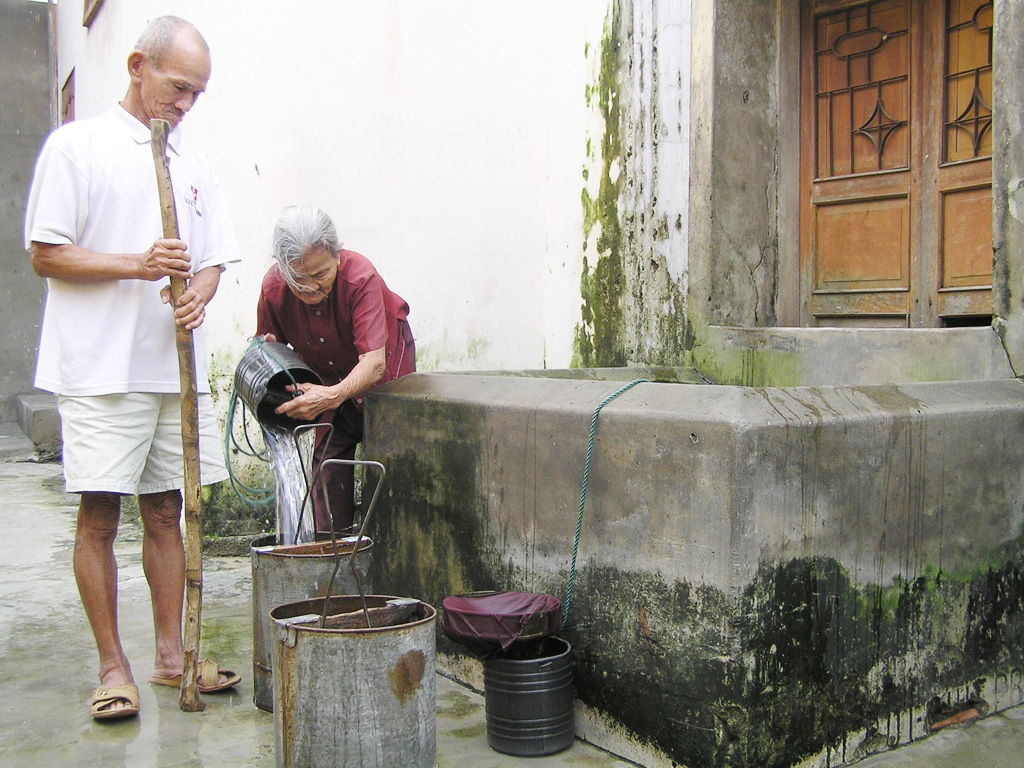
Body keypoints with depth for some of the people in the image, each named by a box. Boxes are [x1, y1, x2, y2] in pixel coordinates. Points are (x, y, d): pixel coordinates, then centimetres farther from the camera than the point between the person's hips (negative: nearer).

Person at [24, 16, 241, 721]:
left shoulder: (192, 162, 16)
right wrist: (135, 265, -16)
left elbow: (214, 258, 16)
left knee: (167, 511, 10)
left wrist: (198, 294, -7)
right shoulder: (77, 147, 0)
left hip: (177, 366, 5)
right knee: (100, 516, -1)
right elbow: (46, 254, -4)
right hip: (102, 367, -5)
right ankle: (114, 667, 11)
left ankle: (171, 654, 20)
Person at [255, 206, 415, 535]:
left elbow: (374, 362, -44)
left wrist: (333, 396, -61)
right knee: (328, 460, -4)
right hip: (327, 376, 3)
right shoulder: (273, 287, -24)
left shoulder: (361, 278, -37)